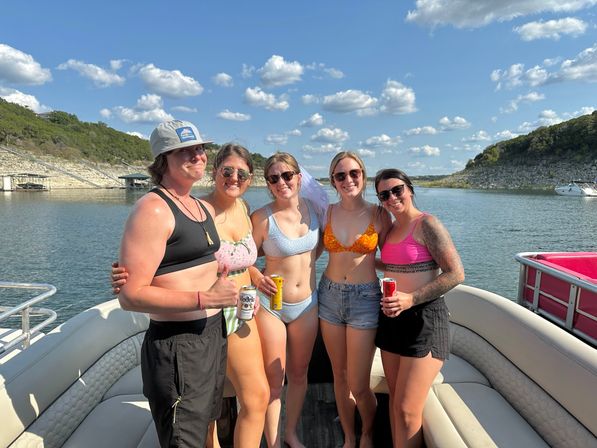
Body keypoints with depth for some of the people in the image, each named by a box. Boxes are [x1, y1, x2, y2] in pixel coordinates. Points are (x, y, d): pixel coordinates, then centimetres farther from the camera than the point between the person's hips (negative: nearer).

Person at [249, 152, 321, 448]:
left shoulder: (313, 207, -3)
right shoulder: (262, 217, -16)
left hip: (306, 304, 4)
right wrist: (258, 278, -26)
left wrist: (307, 264, 1)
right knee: (274, 380, 8)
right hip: (270, 305, -4)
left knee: (299, 374, 19)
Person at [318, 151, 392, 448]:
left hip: (364, 298, -2)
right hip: (330, 295, 3)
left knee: (358, 387, 3)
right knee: (340, 377, 15)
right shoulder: (327, 213, 1)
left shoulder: (379, 215, -5)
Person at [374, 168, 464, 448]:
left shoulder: (427, 224, -11)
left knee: (407, 411, -4)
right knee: (395, 398, 16)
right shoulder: (390, 229, 10)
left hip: (423, 319, -7)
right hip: (391, 318, 7)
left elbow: (455, 274, -17)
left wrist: (411, 299, -23)